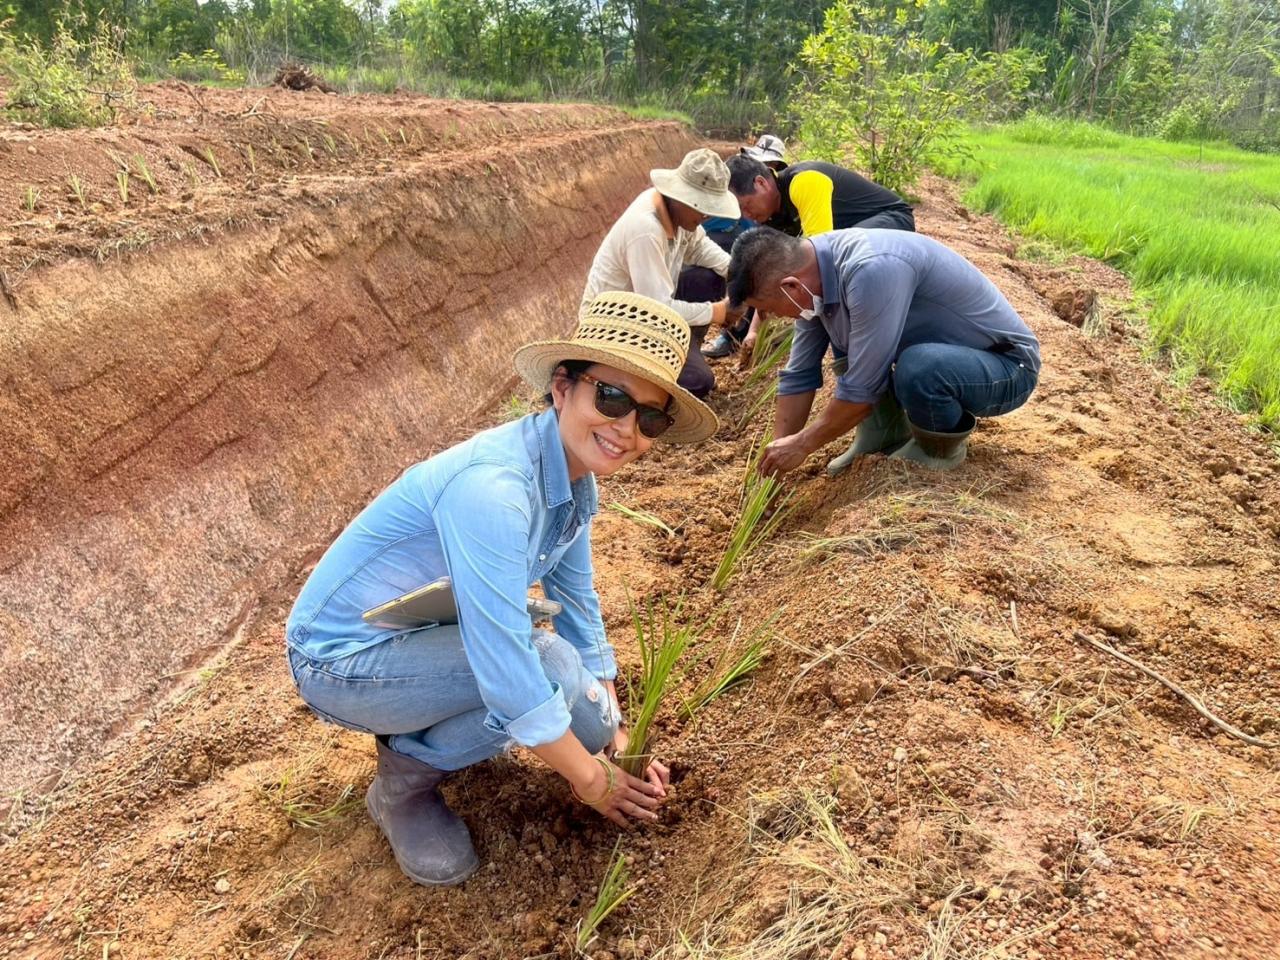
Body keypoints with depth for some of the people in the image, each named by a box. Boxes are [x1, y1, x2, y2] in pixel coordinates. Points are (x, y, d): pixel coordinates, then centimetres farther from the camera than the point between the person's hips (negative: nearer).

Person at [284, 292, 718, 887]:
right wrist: (591, 779, -20)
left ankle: (426, 731, 18)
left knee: (587, 724, 0)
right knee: (551, 662, -27)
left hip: (425, 635, 8)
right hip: (341, 659, -8)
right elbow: (510, 673, -33)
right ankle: (404, 781, -3)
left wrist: (614, 734, 2)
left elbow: (579, 608, 6)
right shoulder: (492, 486, -33)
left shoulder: (576, 483, -5)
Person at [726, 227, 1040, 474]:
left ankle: (942, 448, -5)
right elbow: (799, 375, -1)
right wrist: (778, 452, -3)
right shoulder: (811, 268, -8)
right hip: (935, 352, 8)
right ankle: (887, 435, 10)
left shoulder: (872, 270, -34)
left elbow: (863, 388, -30)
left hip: (1008, 365, -8)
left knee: (918, 367, -36)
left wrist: (802, 444, -18)